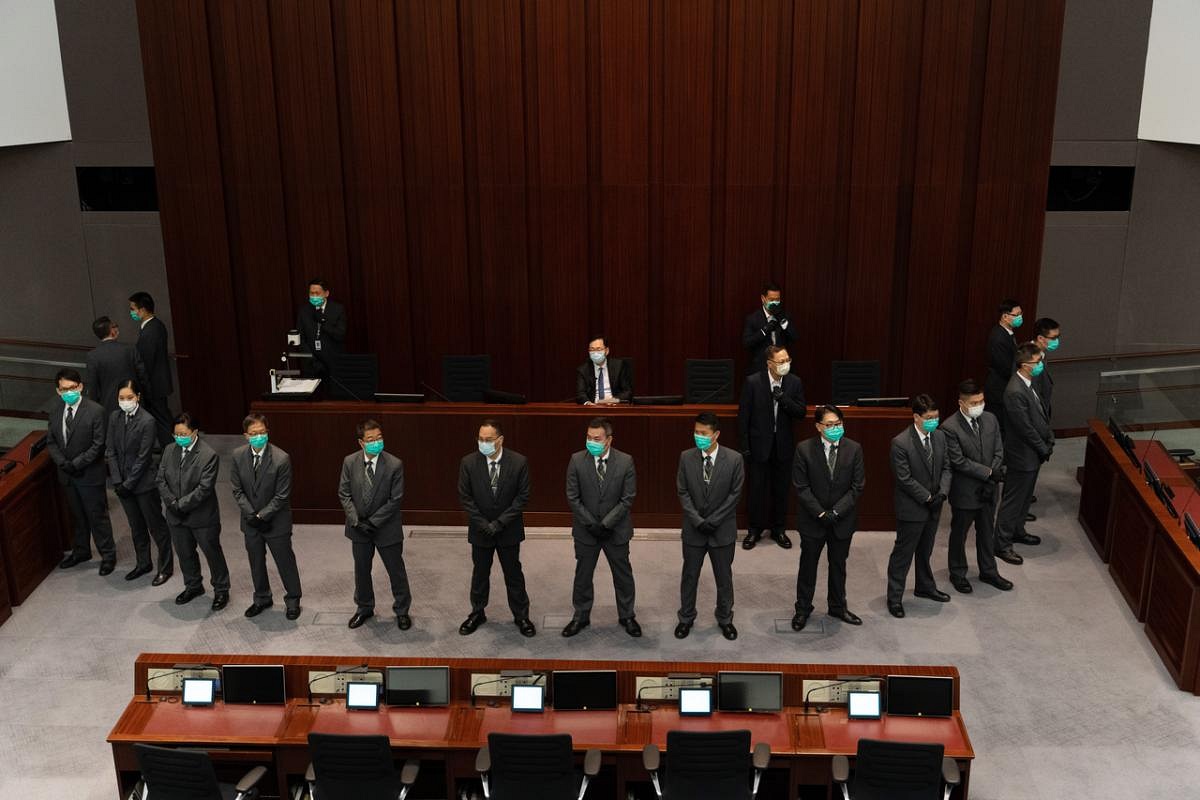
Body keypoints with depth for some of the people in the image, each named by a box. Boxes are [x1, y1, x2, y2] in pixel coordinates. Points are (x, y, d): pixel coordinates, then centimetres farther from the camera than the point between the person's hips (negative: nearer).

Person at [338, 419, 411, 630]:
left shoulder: (394, 465, -17)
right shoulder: (350, 462, -8)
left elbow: (396, 500, -15)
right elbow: (344, 494, -2)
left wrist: (373, 522, -18)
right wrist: (356, 520, -14)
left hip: (387, 528, -3)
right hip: (359, 529, 3)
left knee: (396, 571, 9)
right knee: (361, 570, 18)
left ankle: (402, 611, 28)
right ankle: (364, 608, 38)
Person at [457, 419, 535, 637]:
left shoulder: (518, 462, -14)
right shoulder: (469, 462, -11)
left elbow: (523, 496, -10)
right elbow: (464, 497, -6)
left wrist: (500, 522, -16)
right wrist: (483, 523, -13)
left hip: (509, 530, -1)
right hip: (480, 530, 1)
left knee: (513, 574, 11)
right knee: (480, 573, 16)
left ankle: (521, 616, 25)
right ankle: (477, 613, 34)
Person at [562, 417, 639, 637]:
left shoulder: (625, 461, -12)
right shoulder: (577, 460, -10)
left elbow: (628, 498, -10)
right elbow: (573, 497, -7)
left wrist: (606, 523, -16)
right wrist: (591, 524, -14)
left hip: (616, 530, 0)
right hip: (585, 530, 1)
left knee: (623, 575, 13)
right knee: (582, 575, 13)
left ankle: (626, 616, 30)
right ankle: (581, 616, 30)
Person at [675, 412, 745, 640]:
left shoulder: (734, 459, -11)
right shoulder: (686, 457, -7)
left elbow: (735, 493, -9)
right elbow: (683, 492, -4)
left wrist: (713, 520, -14)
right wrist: (698, 520, -14)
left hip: (723, 530, -1)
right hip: (693, 529, 1)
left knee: (724, 577, 12)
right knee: (689, 576, 13)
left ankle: (725, 619, 30)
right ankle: (686, 618, 30)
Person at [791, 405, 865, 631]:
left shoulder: (854, 449, -7)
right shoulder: (804, 449, -12)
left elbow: (858, 486, -6)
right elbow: (801, 487, -10)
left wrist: (836, 512, -14)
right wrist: (820, 513, -16)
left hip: (843, 520, 2)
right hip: (812, 519, -2)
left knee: (838, 565, 17)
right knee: (808, 565, 12)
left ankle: (838, 607, 34)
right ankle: (803, 609, 27)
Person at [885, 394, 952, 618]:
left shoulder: (939, 436, 0)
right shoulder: (901, 443, -22)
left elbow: (945, 467, 6)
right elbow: (905, 479, -20)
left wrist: (942, 492, -10)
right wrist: (927, 498, -18)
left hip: (932, 507, 7)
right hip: (911, 509, -7)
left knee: (925, 551, 24)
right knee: (903, 553, 4)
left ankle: (925, 587, 42)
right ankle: (894, 597, 15)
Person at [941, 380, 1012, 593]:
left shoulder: (990, 419, -2)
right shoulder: (950, 428, -21)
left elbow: (998, 451, 2)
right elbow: (959, 461, -22)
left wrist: (994, 475, -13)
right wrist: (988, 472, -21)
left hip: (987, 489, 5)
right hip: (964, 492, -5)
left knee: (987, 532, 20)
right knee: (959, 534, 13)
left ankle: (988, 571, 37)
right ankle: (957, 574, 30)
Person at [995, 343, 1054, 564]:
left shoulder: (1029, 383, 3)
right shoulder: (1015, 392, -28)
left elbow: (1041, 414, 14)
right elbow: (1025, 428, -24)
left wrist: (1049, 440, 6)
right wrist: (1044, 449, -13)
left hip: (1033, 454, 10)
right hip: (1022, 455, -10)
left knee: (1025, 497, 23)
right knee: (1012, 500, 1)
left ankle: (1017, 531, 40)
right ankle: (1002, 544, 11)